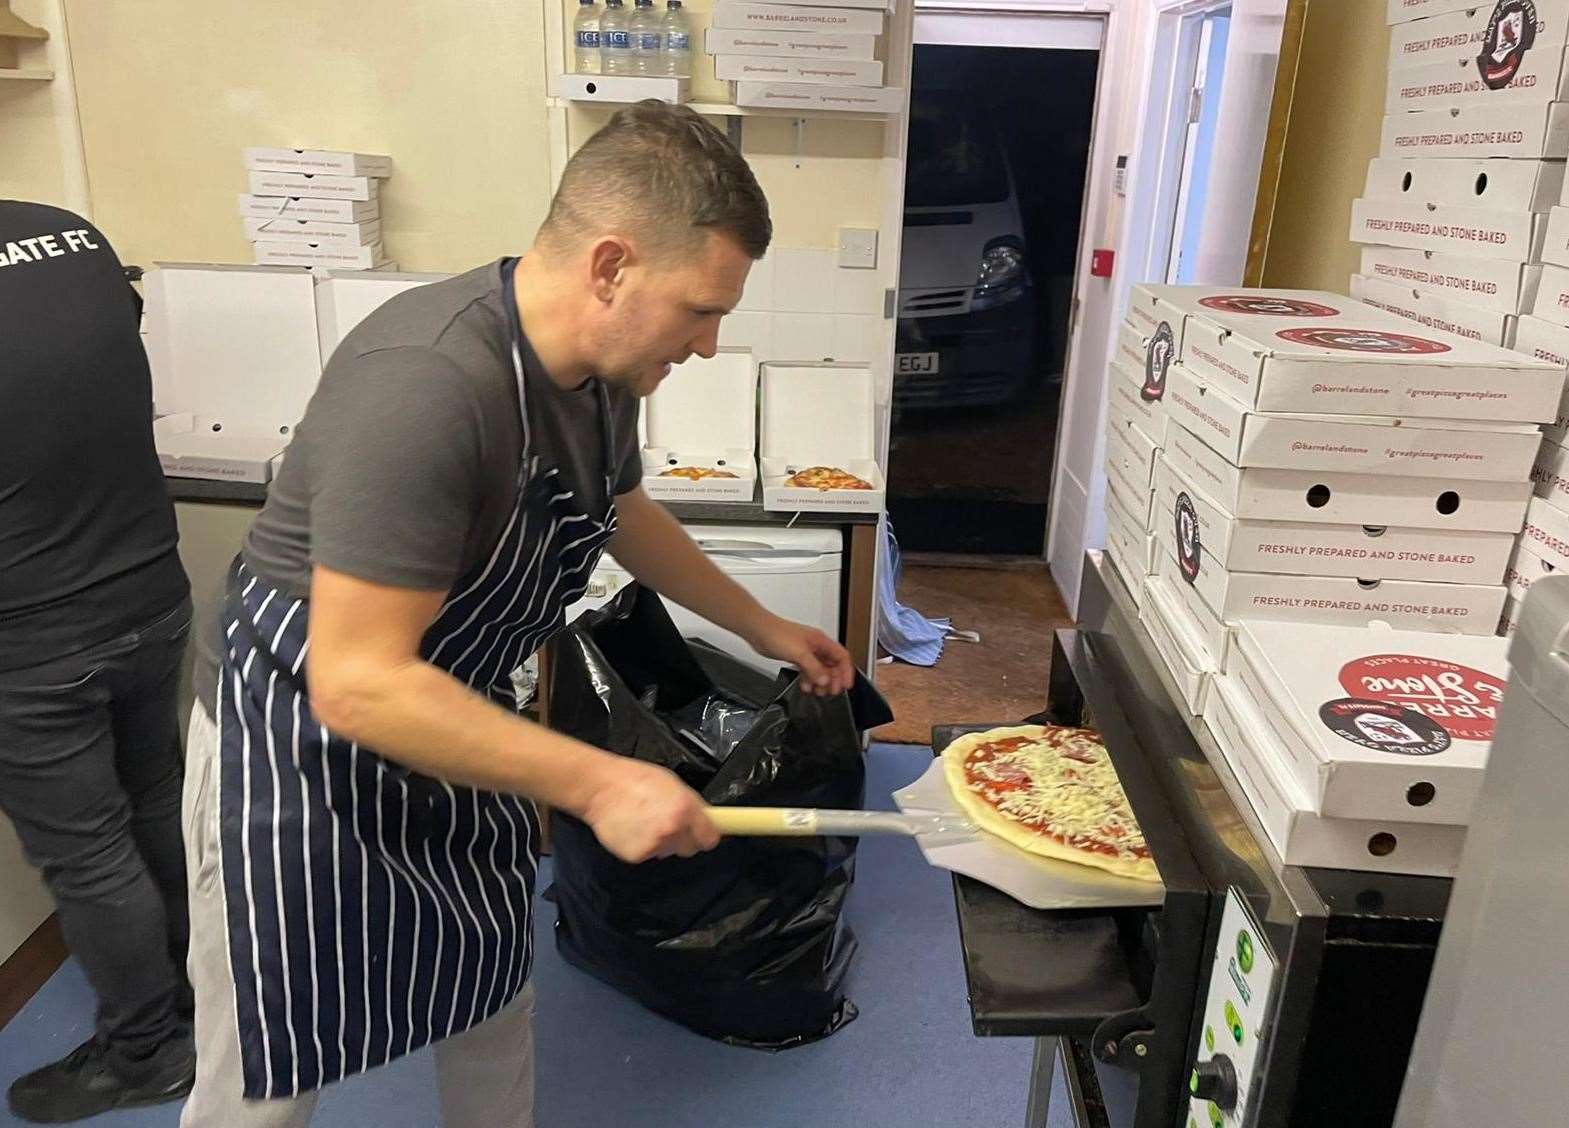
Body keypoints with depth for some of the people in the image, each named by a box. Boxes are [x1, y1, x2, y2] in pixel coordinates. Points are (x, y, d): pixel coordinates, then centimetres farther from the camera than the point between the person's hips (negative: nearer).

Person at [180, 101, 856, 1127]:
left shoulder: (604, 370, -6)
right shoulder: (426, 387, -34)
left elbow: (625, 514, 15)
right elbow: (358, 685, -33)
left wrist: (764, 628, 19)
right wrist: (596, 785, -30)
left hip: (450, 729, 8)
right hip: (301, 746, -7)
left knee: (496, 999, 21)